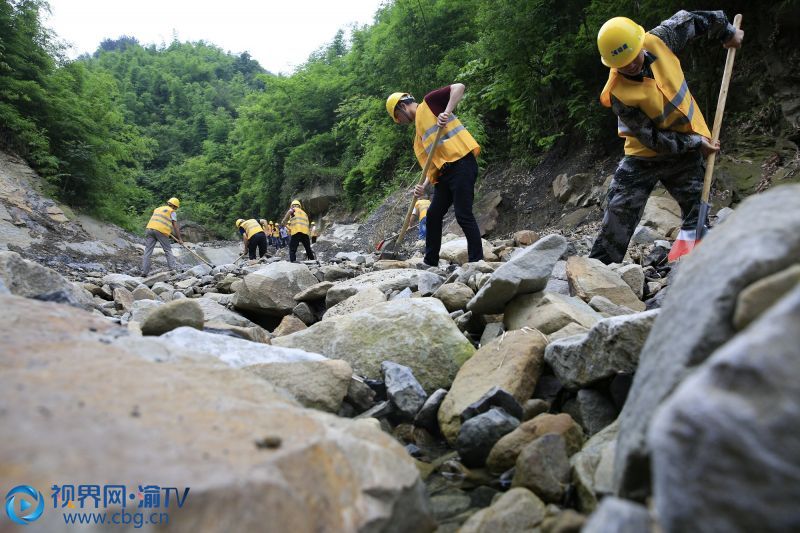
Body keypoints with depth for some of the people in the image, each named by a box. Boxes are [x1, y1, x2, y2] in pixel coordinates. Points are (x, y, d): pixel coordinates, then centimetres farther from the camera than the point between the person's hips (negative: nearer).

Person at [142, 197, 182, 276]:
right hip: (161, 231, -4)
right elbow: (175, 227, 8)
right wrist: (179, 239, 13)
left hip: (150, 228, 5)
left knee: (147, 251, 4)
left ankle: (144, 271, 1)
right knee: (168, 250, 8)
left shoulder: (157, 209, 32)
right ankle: (172, 268, 1)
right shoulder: (172, 212, 13)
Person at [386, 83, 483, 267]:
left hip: (461, 163, -9)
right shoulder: (418, 134, 24)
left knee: (463, 214, -11)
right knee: (433, 215, 11)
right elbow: (432, 162, 17)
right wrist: (423, 186, 2)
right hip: (445, 171, 9)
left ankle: (477, 262, -7)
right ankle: (430, 262, 21)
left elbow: (458, 87, -8)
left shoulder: (429, 102, 4)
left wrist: (446, 112, -21)